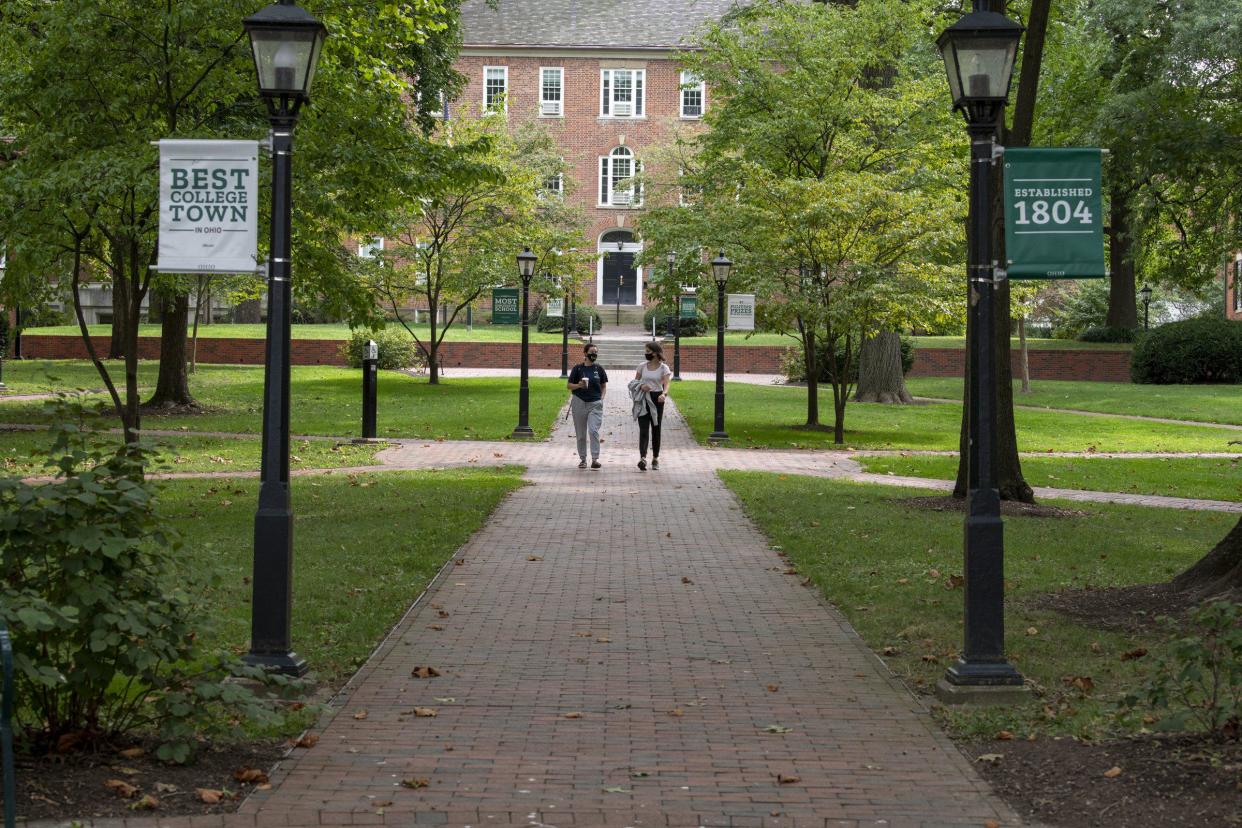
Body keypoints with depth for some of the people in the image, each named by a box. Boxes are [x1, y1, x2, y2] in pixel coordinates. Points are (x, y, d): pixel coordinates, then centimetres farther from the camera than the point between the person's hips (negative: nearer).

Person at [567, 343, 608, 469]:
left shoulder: (599, 369, 6)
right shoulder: (577, 368, 1)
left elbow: (604, 386, 14)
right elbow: (570, 386, 5)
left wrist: (601, 398, -1)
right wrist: (579, 385, -15)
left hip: (595, 403, 0)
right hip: (579, 402, 0)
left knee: (593, 430, -16)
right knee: (580, 434, 6)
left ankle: (595, 458, -15)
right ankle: (582, 459, 17)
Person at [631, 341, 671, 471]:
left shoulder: (664, 368, -2)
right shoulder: (642, 366, 7)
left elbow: (666, 384, -14)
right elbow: (635, 381, 15)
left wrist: (664, 394, -36)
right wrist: (641, 386, -8)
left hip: (657, 399, -1)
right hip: (643, 400, 1)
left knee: (656, 429, 8)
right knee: (643, 429, -11)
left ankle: (655, 458, 20)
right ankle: (642, 458, -24)